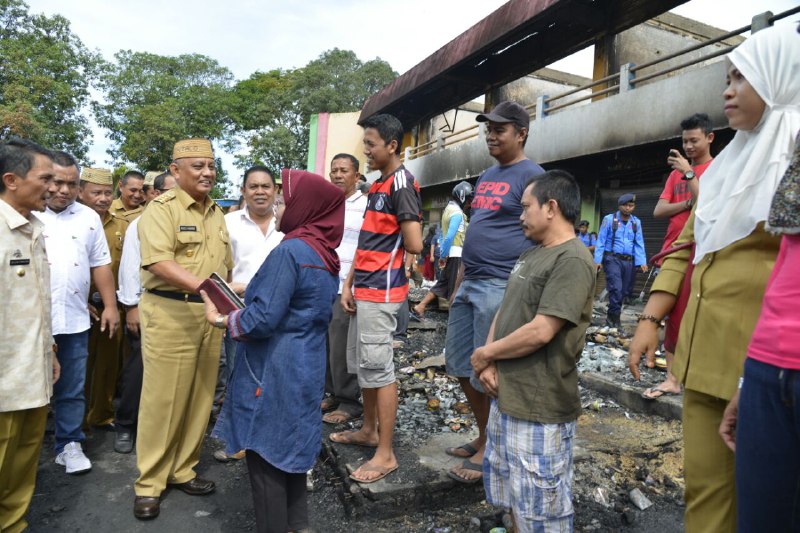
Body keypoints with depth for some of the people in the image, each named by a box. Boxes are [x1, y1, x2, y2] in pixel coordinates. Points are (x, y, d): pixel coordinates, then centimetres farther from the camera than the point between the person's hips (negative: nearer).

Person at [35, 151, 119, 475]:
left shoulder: (89, 218, 8)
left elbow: (100, 265, 10)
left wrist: (110, 305, 5)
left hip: (75, 319, 2)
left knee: (72, 388, 11)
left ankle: (69, 444, 24)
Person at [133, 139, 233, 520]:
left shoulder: (216, 213, 14)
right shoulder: (161, 209, -7)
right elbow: (159, 261, -21)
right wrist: (202, 285, -32)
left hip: (209, 314, 6)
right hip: (169, 312, -6)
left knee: (199, 397, 11)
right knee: (162, 399, 1)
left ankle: (182, 470, 27)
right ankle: (149, 482, 17)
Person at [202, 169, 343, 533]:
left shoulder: (290, 250, -21)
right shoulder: (326, 254, 6)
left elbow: (262, 320, -22)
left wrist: (220, 319, -5)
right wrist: (248, 295, 16)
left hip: (274, 372, -9)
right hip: (305, 367, 9)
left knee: (265, 455, 8)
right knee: (291, 446, 21)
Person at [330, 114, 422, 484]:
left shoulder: (402, 183, -13)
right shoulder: (377, 185, 16)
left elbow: (414, 245, -19)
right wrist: (349, 284, 8)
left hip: (381, 291, -10)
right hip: (363, 289, 10)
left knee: (378, 368, -4)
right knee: (361, 364, 18)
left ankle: (385, 454, 9)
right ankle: (369, 430, 35)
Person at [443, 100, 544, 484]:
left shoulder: (531, 175, -7)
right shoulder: (487, 177, 19)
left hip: (500, 287, -9)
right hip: (470, 285, 9)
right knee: (460, 366, 14)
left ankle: (490, 451, 20)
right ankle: (484, 436, 32)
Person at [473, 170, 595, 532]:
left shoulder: (572, 261, -18)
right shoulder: (531, 256, 12)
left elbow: (540, 332, -25)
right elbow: (504, 312, 13)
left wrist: (484, 354, -11)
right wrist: (490, 363, -4)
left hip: (540, 409, -9)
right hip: (505, 398, 9)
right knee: (515, 501, 24)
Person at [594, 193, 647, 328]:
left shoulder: (636, 222, 9)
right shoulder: (609, 219, -3)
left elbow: (639, 243, 8)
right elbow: (601, 241, -4)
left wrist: (642, 262, -3)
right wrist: (598, 260, -11)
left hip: (629, 261, 5)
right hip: (612, 258, -4)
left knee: (623, 290, 9)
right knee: (616, 288, -15)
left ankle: (612, 317, 21)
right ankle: (614, 317, -4)